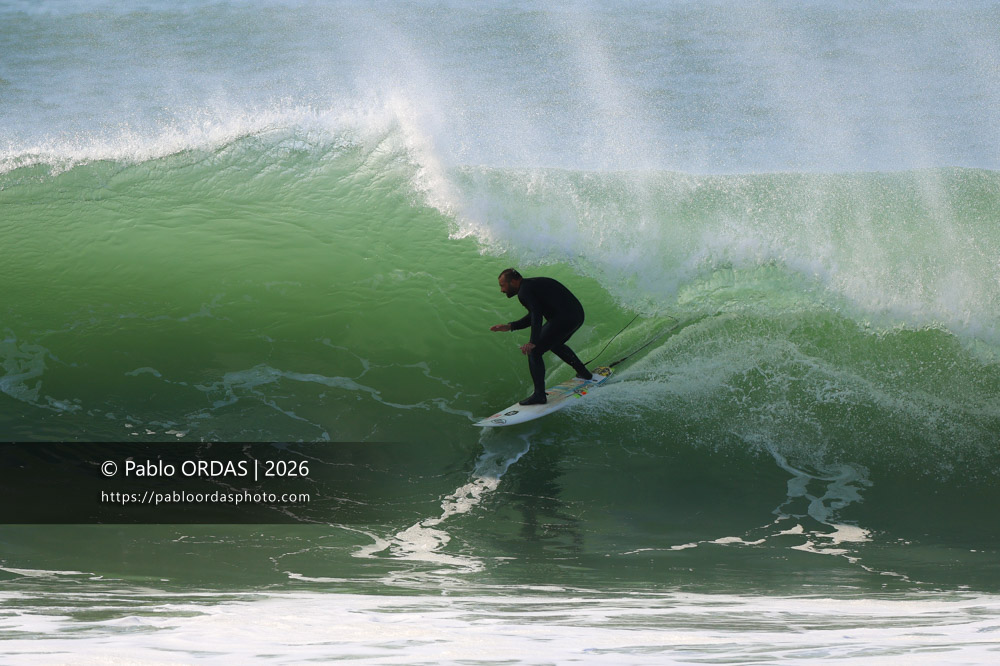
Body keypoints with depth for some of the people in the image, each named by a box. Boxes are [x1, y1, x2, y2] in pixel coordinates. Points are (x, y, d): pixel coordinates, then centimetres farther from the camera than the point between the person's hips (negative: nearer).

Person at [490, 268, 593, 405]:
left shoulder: (524, 291, -9)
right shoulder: (531, 284, 22)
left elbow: (537, 315, -23)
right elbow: (534, 315, 30)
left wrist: (533, 342, -29)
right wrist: (510, 326, 26)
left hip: (563, 319, -10)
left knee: (534, 351, -8)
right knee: (555, 344, 36)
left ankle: (539, 395, -12)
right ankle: (584, 373, 43)